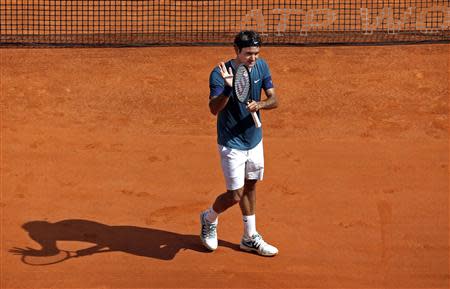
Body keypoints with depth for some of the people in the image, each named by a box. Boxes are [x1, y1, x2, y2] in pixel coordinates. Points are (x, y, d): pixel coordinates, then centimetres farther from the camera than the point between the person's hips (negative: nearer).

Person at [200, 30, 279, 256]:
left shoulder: (261, 66, -4)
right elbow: (214, 109, -32)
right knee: (235, 195, -4)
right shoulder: (219, 74, -22)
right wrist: (229, 87, -48)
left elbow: (274, 100, -4)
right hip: (232, 143, -6)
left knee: (250, 187, 17)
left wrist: (260, 104, -26)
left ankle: (250, 238, 31)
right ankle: (209, 218, 27)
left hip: (255, 140, 6)